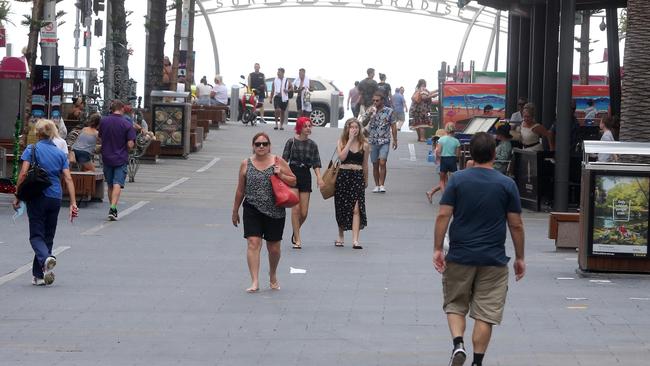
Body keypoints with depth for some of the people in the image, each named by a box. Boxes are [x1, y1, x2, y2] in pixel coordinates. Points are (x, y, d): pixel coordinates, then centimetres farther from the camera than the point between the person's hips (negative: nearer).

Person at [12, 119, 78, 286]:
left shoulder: (32, 149, -3)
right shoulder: (60, 153, 7)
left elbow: (23, 174, -11)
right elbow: (68, 179, 0)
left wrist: (17, 197, -4)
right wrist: (73, 203, -2)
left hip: (37, 197, -3)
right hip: (55, 198, 4)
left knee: (36, 235, 1)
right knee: (48, 236, 13)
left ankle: (46, 259, -30)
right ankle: (38, 275, 15)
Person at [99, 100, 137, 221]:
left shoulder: (103, 121, 0)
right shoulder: (127, 125, -12)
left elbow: (100, 137, 11)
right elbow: (130, 144, -14)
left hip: (107, 158, 4)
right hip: (121, 159, -4)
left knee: (110, 185, 15)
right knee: (117, 184, -7)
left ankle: (113, 209, 23)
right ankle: (113, 208, -22)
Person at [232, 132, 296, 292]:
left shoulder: (278, 161, 3)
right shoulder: (246, 164, 5)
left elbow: (293, 181, 7)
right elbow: (240, 190, 12)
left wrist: (281, 175, -11)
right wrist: (235, 210, 14)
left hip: (275, 211, 0)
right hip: (252, 209, 0)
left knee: (274, 248, 9)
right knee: (253, 243, -14)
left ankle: (272, 276, 36)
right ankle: (255, 282, -14)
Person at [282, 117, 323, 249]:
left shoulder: (312, 144, 7)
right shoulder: (291, 142, -2)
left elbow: (316, 163, 6)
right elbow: (284, 160, -2)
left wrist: (319, 177, -9)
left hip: (305, 175, 3)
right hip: (293, 174, -3)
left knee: (304, 212, 2)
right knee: (296, 208, -9)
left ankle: (295, 233, 29)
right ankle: (297, 239, -1)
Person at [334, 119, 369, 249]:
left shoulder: (364, 145, 5)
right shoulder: (341, 142, 3)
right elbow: (342, 157, -16)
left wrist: (366, 181, 21)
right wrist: (350, 140, -13)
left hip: (358, 176, 0)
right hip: (343, 176, 0)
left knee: (356, 208, -12)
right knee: (341, 208, 10)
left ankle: (355, 240, -17)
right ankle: (340, 236, 29)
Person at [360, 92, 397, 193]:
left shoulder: (389, 111, 0)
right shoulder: (369, 111, 4)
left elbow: (393, 126, 5)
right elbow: (363, 124, -2)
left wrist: (395, 140, 3)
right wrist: (369, 115, -17)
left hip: (384, 141, -2)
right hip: (372, 141, 2)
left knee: (382, 163, -15)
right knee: (375, 164, 7)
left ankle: (382, 185, -12)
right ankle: (377, 186, 16)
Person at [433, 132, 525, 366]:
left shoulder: (458, 180, -2)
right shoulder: (507, 184, -2)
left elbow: (443, 216, -7)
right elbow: (516, 225, 0)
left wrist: (437, 249, -2)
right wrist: (520, 258, 10)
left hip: (460, 257, 0)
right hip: (494, 259, 0)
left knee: (455, 305, 15)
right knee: (485, 313, 5)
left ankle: (458, 343, -7)